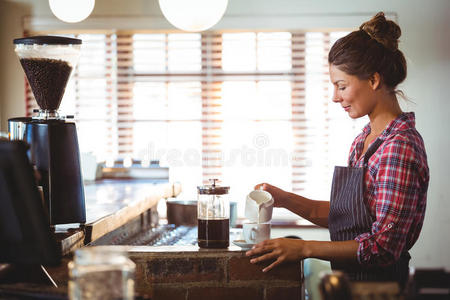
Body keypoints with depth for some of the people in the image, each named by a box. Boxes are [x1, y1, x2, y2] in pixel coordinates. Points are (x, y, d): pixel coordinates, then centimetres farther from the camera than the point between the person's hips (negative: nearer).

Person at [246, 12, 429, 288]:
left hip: (378, 285, -8)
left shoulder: (400, 146, -20)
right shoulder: (363, 140, 10)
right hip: (349, 281, 8)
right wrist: (286, 200, 2)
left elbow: (384, 246, -24)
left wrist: (305, 248, -24)